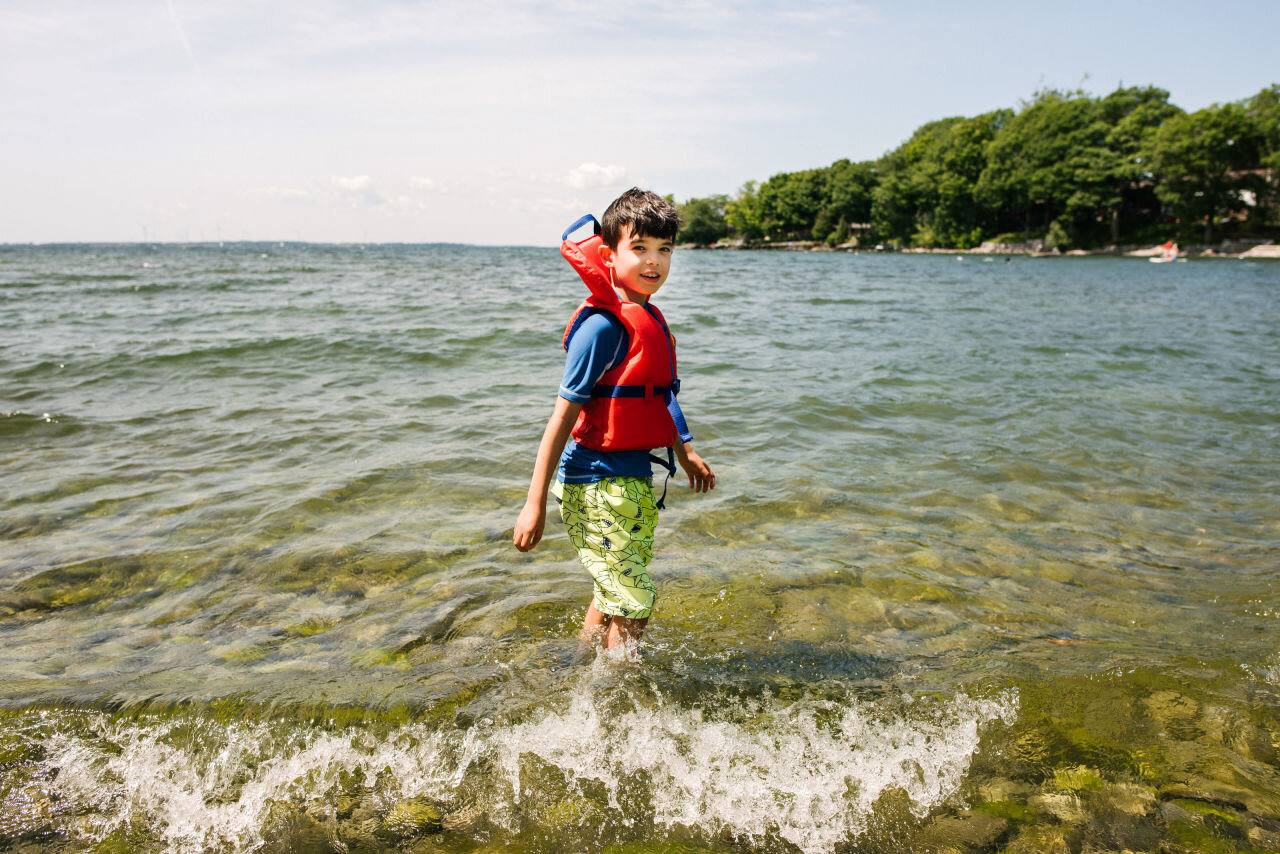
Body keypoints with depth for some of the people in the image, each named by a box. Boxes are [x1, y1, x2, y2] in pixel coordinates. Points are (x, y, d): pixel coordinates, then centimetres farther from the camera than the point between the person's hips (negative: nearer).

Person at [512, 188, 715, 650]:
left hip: (636, 482, 9)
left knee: (615, 595, 20)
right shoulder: (603, 326, -18)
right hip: (597, 483, -9)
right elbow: (564, 412, -18)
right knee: (633, 605, -3)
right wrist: (535, 502, -18)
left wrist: (685, 451, 32)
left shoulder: (649, 319, 8)